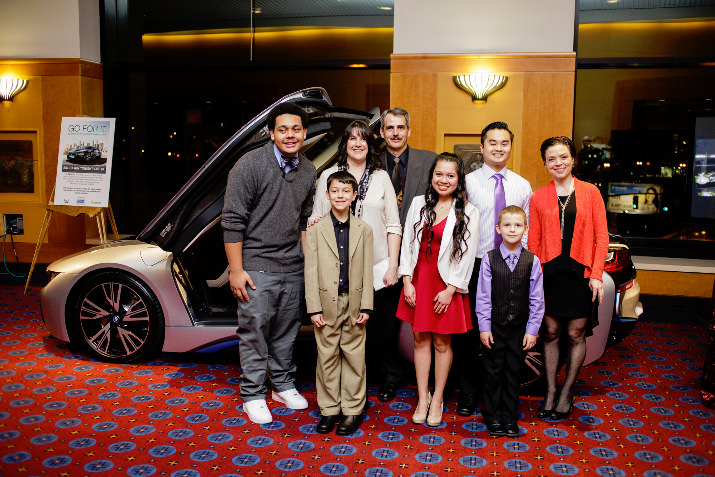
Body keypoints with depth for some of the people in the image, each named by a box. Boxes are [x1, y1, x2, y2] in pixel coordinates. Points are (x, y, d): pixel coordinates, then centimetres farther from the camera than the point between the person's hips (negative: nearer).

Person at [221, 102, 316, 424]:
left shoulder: (308, 171, 8)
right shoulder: (250, 165, -11)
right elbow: (233, 220, -11)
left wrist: (308, 261, 15)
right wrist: (236, 270, -13)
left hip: (293, 267, 5)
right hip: (257, 265, -5)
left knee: (286, 330, 14)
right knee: (255, 331, 2)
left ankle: (283, 385, 32)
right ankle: (253, 395, 18)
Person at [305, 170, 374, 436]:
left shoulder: (364, 230, 3)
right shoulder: (316, 230, 0)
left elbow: (367, 271, 3)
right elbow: (311, 271, -2)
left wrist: (366, 306, -3)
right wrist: (314, 308, -7)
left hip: (354, 302, 1)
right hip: (327, 302, 0)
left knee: (354, 356, 7)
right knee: (327, 356, 8)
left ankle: (353, 409, 19)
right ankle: (329, 409, 21)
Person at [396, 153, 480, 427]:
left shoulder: (468, 212, -5)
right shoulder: (419, 204, 4)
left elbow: (467, 255, -6)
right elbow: (408, 243, 5)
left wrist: (450, 289, -11)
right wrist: (407, 281, -1)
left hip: (447, 284, -3)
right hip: (419, 279, 3)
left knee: (442, 343, 6)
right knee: (421, 340, 8)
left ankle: (437, 399, 22)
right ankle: (423, 399, 20)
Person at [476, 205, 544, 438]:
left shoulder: (532, 261, -3)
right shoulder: (489, 259, -6)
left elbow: (537, 299, -1)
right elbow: (483, 296, -4)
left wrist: (532, 330, -3)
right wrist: (484, 327, -6)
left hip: (519, 327, 1)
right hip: (495, 325, -1)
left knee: (513, 371, 10)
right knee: (493, 370, 8)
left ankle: (510, 417, 25)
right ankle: (493, 416, 23)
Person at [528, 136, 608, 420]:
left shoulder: (590, 192, 2)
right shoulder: (538, 198, 6)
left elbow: (601, 237, 1)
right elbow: (533, 241, 5)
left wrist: (596, 275, -7)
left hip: (580, 272, -1)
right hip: (550, 272, 1)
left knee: (576, 335, 6)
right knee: (550, 333, 7)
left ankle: (566, 393, 20)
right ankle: (550, 392, 19)